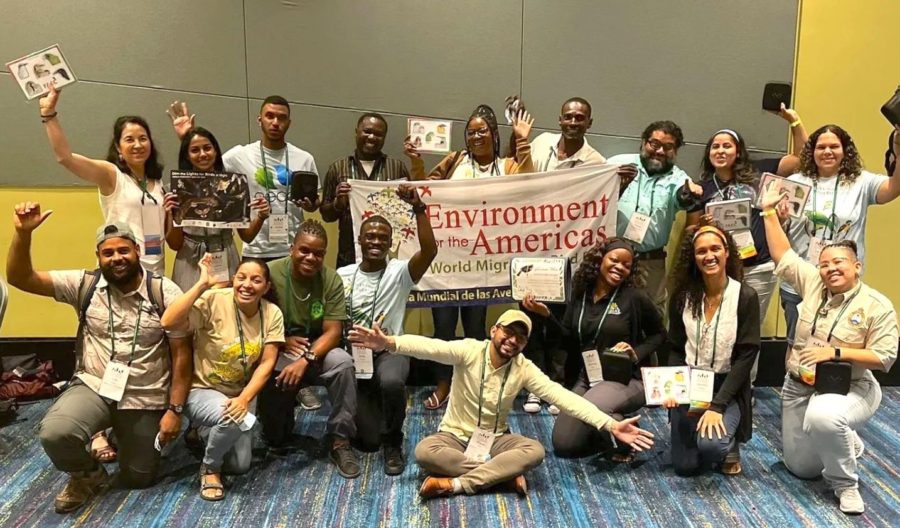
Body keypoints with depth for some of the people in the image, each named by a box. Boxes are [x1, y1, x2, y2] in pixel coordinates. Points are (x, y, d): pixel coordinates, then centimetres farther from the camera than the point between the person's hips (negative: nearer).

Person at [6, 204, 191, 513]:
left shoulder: (164, 291, -11)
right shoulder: (84, 284, -5)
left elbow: (182, 354, -10)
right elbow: (20, 278, -10)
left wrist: (175, 409, -13)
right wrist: (23, 233, -26)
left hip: (145, 400, 0)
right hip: (93, 388, 1)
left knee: (138, 479, 8)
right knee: (54, 433, -30)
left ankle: (122, 437, 43)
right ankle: (87, 475, 5)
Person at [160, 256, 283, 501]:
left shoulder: (272, 313, -11)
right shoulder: (213, 301, -22)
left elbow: (267, 363, -12)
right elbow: (168, 323, -37)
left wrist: (244, 399, -24)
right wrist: (202, 284, -39)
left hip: (242, 393, 5)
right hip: (202, 390, -4)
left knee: (239, 466, 2)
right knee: (233, 420, -35)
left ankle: (206, 434, 33)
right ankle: (209, 468, -2)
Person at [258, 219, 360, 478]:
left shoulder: (331, 280, -9)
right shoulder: (270, 272, -13)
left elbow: (333, 331, -14)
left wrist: (305, 361, -30)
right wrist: (281, 341, -22)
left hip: (317, 351, 1)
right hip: (276, 351, -1)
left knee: (342, 362, -31)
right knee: (273, 379, -33)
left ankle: (339, 440, -14)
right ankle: (277, 438, 3)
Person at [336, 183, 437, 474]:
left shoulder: (400, 272, -7)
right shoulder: (342, 275, 1)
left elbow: (430, 250, -26)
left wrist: (418, 207, -34)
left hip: (389, 352, -2)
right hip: (354, 357, 2)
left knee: (392, 382, -40)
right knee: (368, 440, -3)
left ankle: (393, 444, -8)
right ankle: (370, 408, 37)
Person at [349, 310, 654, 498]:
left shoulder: (524, 369, -9)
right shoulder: (468, 351, -16)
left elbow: (562, 396, -17)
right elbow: (431, 347, -33)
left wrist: (609, 425, -28)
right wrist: (389, 343, -52)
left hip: (495, 440, 2)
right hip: (455, 436, -2)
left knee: (534, 451, -27)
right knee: (424, 452, -33)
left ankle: (455, 484, -30)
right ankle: (504, 474, -26)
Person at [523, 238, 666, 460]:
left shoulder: (634, 297, -10)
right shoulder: (579, 295, 2)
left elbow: (659, 334, 3)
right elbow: (569, 341, 3)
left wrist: (637, 353, -15)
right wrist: (546, 315, -9)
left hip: (626, 378, -5)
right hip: (587, 378, 5)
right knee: (563, 445, -3)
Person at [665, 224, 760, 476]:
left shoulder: (746, 297, -12)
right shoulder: (683, 296, -2)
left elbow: (746, 356, -14)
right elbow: (675, 349, 4)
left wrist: (718, 405, -21)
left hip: (726, 388, -3)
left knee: (710, 445, -29)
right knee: (684, 466, 1)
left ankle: (729, 443, 10)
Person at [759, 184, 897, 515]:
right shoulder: (813, 284, -2)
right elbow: (782, 255, 3)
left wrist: (835, 352, -23)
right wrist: (769, 212, 0)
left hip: (849, 389, -5)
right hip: (798, 388, 5)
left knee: (822, 417, -42)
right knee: (800, 468, 11)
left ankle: (845, 484, -13)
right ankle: (846, 442, 42)